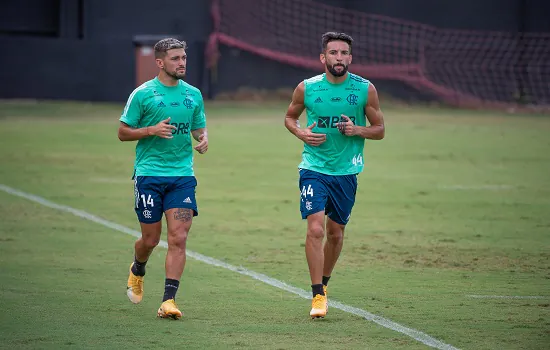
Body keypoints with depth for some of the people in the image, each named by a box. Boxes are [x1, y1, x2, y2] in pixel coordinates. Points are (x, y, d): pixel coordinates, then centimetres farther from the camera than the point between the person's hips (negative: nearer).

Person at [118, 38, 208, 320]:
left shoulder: (193, 94, 10)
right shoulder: (143, 94, -3)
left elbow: (199, 128, 21)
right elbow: (123, 132, -1)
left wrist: (203, 140, -2)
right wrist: (151, 130, -17)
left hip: (182, 174, 3)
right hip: (149, 173, -3)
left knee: (178, 238, -10)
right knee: (150, 239, 3)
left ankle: (168, 301, -10)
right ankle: (137, 271, 38)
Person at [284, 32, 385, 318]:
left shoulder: (365, 90, -3)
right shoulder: (306, 88, -4)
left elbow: (379, 130, 5)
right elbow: (289, 117, 13)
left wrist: (357, 130, -16)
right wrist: (301, 133, -9)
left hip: (346, 172, 2)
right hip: (314, 169, -2)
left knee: (336, 233, 12)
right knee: (315, 229, -16)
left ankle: (323, 284, 35)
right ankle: (318, 296, -10)